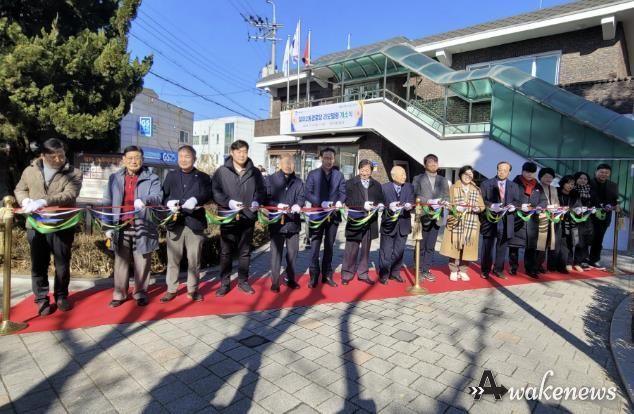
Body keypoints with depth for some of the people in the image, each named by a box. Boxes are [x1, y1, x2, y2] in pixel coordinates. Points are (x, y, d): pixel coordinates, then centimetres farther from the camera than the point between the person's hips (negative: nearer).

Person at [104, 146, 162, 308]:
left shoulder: (151, 178, 1)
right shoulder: (115, 178, 10)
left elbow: (158, 196, -15)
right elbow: (108, 203, 9)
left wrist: (144, 200, -37)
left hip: (143, 227, -2)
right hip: (121, 227, 3)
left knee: (142, 263, 6)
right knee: (121, 262, 10)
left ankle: (140, 293, 19)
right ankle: (119, 294, 22)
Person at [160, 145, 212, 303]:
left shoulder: (203, 177, 7)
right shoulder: (171, 176, 14)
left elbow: (208, 194, -10)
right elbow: (163, 195, 6)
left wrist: (195, 200, -29)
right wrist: (169, 203, -16)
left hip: (195, 222, -1)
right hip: (175, 222, 1)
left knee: (194, 259, 6)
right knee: (173, 258, 7)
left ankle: (193, 289, 18)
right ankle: (171, 289, 19)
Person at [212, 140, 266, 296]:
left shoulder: (255, 172, 8)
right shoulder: (222, 171, 0)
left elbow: (262, 190, 10)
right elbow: (215, 191, -5)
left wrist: (257, 202, -10)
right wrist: (228, 202, -20)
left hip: (248, 217, 2)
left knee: (245, 251, 12)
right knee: (226, 252, 6)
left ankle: (243, 281, 25)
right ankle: (225, 283, 18)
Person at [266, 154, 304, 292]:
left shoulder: (298, 181, 10)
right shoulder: (272, 179, 1)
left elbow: (301, 197, 3)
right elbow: (266, 198, -4)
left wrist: (297, 205, -20)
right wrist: (277, 205, -21)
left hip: (293, 222, 3)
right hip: (277, 222, -3)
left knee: (292, 252, 11)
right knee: (276, 252, 2)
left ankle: (290, 279, 26)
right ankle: (275, 282, 11)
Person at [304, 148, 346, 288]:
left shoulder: (339, 175, 6)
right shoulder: (313, 174, 0)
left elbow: (343, 192, 2)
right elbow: (308, 193, -7)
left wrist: (339, 201, -20)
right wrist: (322, 203, -21)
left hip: (333, 214, 2)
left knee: (329, 246, 10)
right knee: (315, 245, 1)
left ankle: (327, 275, 20)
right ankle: (314, 276, 9)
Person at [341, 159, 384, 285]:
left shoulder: (376, 185, 10)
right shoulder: (350, 183, -1)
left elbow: (380, 199, 13)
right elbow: (347, 201, -9)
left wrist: (379, 205, -11)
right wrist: (363, 205, -21)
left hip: (370, 221, 4)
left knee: (365, 249, 11)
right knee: (351, 249, 1)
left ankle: (363, 274, 21)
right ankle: (346, 274, 11)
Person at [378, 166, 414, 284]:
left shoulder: (409, 187, 4)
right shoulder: (384, 187, -4)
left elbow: (411, 202, -3)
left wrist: (409, 206, -26)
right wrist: (389, 207, -24)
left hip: (403, 223, 3)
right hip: (389, 223, -3)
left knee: (399, 250, 12)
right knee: (386, 251, 3)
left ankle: (395, 273, 26)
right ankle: (384, 274, 14)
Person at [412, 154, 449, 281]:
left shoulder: (443, 180, 14)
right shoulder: (418, 179, 2)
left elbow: (447, 196, 9)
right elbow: (415, 196, -8)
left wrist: (441, 202, -13)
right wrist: (428, 201, -20)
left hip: (436, 217, 4)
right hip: (423, 217, -3)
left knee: (430, 247, 8)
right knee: (421, 246, 5)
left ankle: (426, 270, 17)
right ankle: (419, 271, 14)